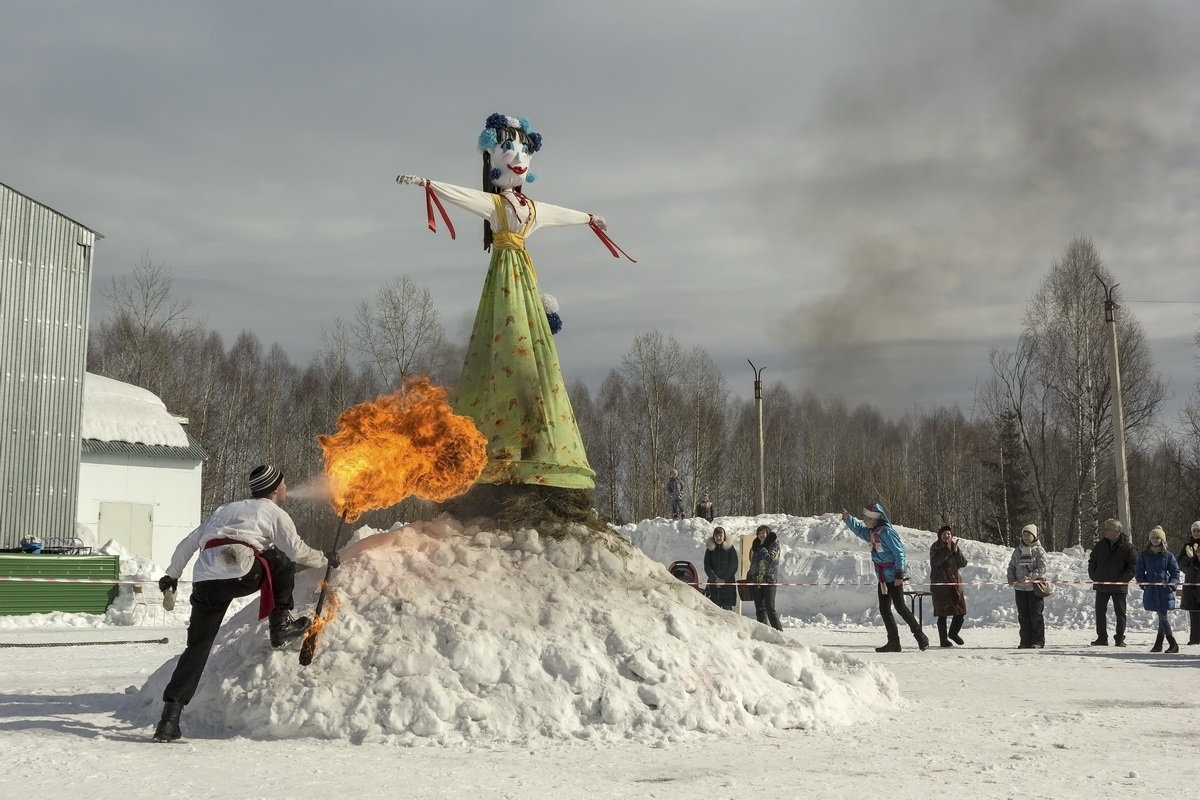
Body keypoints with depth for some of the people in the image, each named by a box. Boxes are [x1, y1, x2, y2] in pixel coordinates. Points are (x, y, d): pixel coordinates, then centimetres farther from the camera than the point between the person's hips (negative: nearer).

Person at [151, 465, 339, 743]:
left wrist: (172, 575, 42)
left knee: (197, 647, 8)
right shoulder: (274, 513, 16)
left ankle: (170, 717, -2)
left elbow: (188, 543, 33)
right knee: (283, 561, 21)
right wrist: (326, 560, 29)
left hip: (205, 582, 5)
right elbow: (297, 551, 12)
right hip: (241, 576, -5)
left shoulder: (226, 509, 33)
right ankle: (280, 624, 17)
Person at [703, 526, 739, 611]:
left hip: (728, 582, -2)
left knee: (727, 607, -9)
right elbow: (707, 566, 6)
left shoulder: (730, 548, 3)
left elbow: (734, 566, 0)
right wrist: (715, 579, -8)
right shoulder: (710, 549, 9)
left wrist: (724, 579, -7)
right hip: (713, 582, 2)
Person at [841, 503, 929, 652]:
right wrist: (847, 518, 16)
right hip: (882, 578, 9)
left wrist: (899, 574, -22)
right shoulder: (872, 532, 9)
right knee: (884, 609, 5)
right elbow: (859, 530, 30)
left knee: (900, 606, -9)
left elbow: (899, 553, -19)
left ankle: (920, 636, 0)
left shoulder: (886, 531, -17)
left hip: (894, 577, -9)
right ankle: (893, 642, 8)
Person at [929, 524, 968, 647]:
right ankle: (943, 639, 5)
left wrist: (956, 550, -10)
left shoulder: (955, 546, 12)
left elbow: (963, 563, 4)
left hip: (955, 583, 5)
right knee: (943, 613, -3)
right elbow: (935, 561, -20)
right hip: (940, 584, -5)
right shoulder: (935, 547, -3)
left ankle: (953, 633, 26)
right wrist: (947, 549, -21)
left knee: (960, 610, 3)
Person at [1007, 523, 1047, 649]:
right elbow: (1011, 566, 15)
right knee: (1023, 615, 6)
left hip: (1034, 587, -5)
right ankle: (1025, 641, 12)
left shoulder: (1039, 550, -3)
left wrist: (1029, 577, -24)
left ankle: (1038, 641, 4)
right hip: (1020, 588, 5)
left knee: (1036, 615, -2)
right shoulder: (1017, 550, 12)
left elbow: (1042, 568, -12)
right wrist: (1011, 577, -4)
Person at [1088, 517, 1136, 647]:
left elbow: (1134, 566, -6)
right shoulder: (1100, 545, 4)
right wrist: (1094, 577, 2)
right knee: (1100, 612, 4)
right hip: (1101, 585, 3)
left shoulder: (1126, 547, -7)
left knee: (1120, 613, 4)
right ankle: (1102, 638, 12)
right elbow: (1092, 562, 14)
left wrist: (1123, 579, -13)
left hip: (1119, 586, -3)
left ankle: (1120, 638, 12)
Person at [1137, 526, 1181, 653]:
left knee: (1163, 616, -5)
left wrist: (1171, 585, -8)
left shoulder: (1168, 555, 3)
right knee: (1162, 616, 2)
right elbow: (1139, 571, 11)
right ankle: (1173, 644, 7)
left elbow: (1175, 572, 6)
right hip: (1150, 590, 2)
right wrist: (1143, 583, -4)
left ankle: (1158, 643, 3)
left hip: (1164, 590, -2)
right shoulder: (1144, 555, 8)